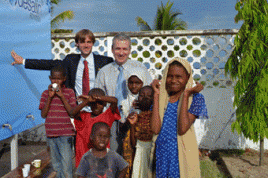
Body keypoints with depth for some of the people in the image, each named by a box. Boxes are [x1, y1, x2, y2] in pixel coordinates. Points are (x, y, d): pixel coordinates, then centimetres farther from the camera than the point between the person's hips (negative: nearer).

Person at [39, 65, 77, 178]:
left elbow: (72, 112, -9)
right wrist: (50, 97, -9)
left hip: (65, 134, -3)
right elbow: (43, 115, 0)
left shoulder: (69, 92, 0)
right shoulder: (45, 93, 7)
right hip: (51, 134, 3)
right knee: (56, 165, 13)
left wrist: (61, 96, -14)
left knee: (66, 166, -6)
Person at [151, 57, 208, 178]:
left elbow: (182, 129, -21)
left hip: (181, 153, -3)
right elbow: (155, 129, -12)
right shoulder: (162, 97, 2)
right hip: (161, 151, 3)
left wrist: (186, 95, -19)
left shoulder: (195, 98, -7)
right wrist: (156, 95, -9)